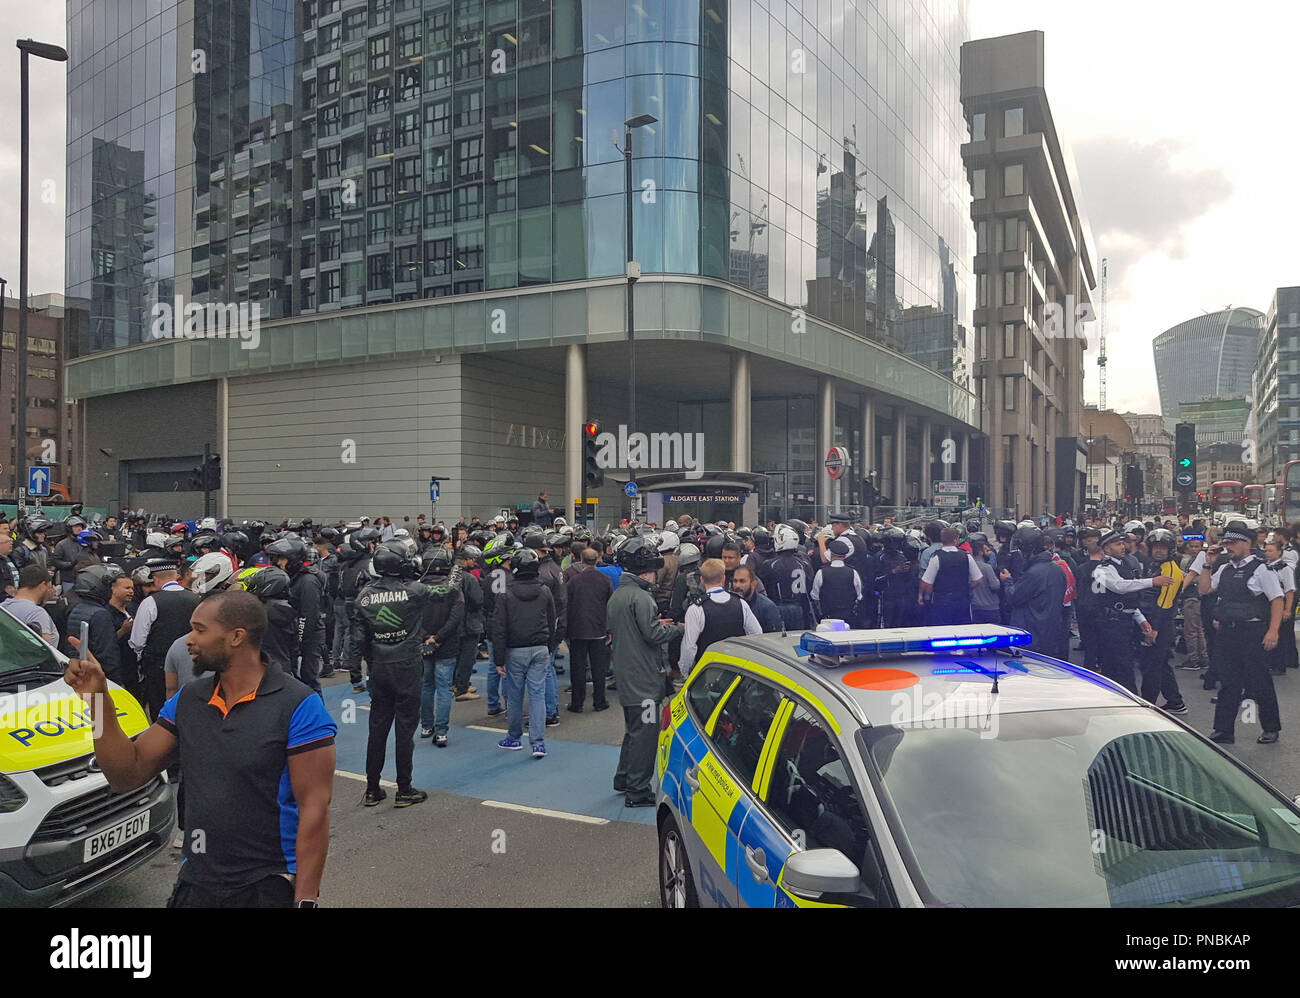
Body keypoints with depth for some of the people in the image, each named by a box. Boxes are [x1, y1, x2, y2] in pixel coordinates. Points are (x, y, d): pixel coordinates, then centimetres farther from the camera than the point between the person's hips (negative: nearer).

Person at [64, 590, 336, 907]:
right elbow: (127, 775, 5)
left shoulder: (298, 706, -16)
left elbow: (314, 809, -18)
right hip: (195, 884, 6)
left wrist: (305, 900, -21)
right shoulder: (187, 700, 6)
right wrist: (97, 698, -4)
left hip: (269, 887, -6)